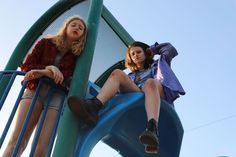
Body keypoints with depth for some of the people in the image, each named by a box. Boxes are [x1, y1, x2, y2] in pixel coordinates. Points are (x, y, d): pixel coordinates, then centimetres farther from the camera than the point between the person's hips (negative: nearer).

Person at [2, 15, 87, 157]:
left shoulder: (79, 54, 12)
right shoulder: (46, 43, 15)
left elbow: (68, 76, -4)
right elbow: (26, 65, 8)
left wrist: (43, 72, -19)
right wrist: (47, 69, -11)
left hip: (57, 95, 0)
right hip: (36, 89, 1)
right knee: (17, 140, -18)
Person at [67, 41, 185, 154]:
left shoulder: (156, 65, 35)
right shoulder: (131, 76, 37)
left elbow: (170, 49, 23)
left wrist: (152, 49, 35)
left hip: (158, 96, -2)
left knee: (150, 82, -36)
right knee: (117, 73, -17)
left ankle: (152, 130, -62)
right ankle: (93, 106, -45)